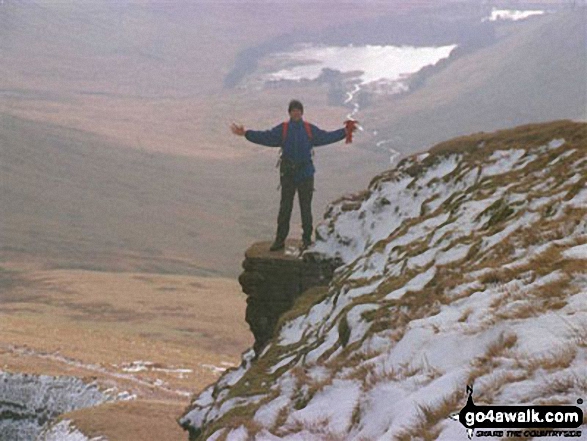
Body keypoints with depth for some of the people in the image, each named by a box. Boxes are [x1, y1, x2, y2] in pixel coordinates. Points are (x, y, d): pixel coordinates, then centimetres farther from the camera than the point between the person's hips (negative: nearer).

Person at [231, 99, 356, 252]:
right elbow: (265, 137, -3)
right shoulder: (282, 129, 2)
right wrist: (245, 133, -12)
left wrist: (345, 132, -2)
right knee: (285, 207, 4)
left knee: (306, 207, 6)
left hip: (305, 172, 0)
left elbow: (327, 137, 6)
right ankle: (280, 239, 10)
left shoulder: (310, 129, 4)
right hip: (288, 173, 0)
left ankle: (307, 239, 15)